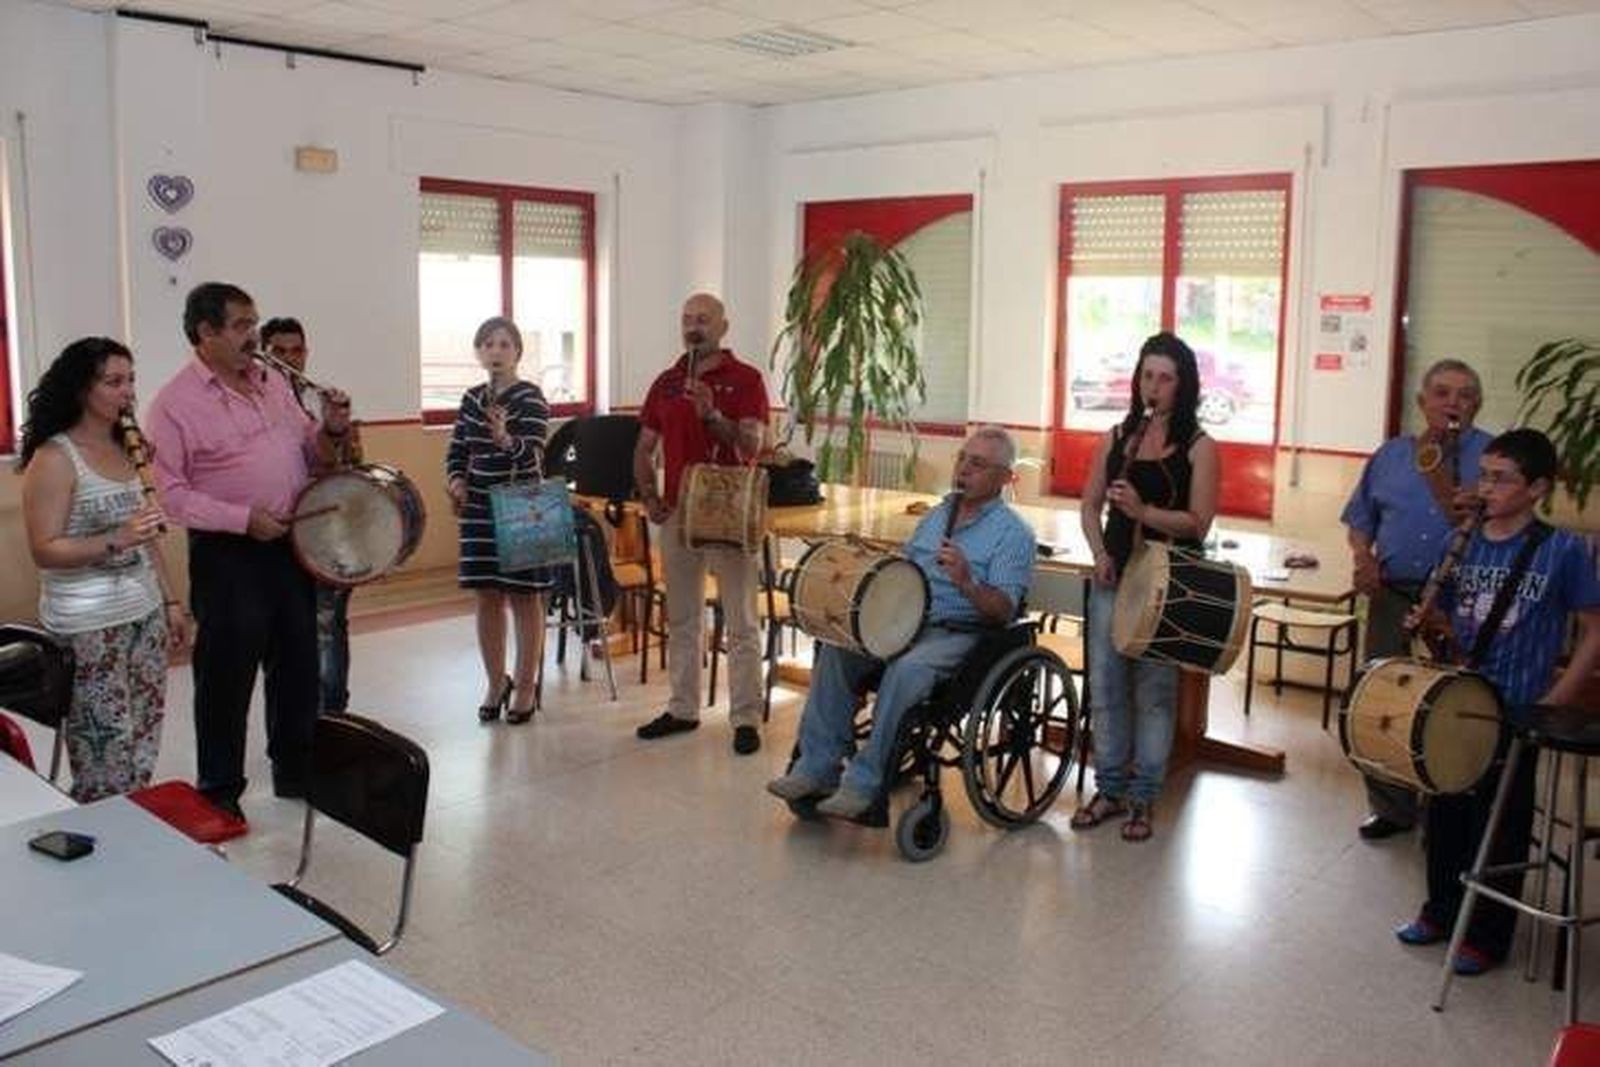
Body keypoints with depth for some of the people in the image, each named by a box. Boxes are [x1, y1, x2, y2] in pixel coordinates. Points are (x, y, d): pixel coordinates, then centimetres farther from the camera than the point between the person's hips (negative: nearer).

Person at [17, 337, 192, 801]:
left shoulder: (125, 448, 10)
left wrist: (171, 602, 15)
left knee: (142, 753, 8)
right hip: (89, 627, -6)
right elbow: (44, 551, -15)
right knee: (106, 762, -3)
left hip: (144, 615, 7)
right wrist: (116, 540, -28)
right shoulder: (54, 458, -10)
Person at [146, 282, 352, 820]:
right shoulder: (176, 402, -11)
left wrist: (330, 430, -3)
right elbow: (171, 493, -14)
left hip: (290, 545, 6)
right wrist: (244, 519, -21)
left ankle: (296, 773, 33)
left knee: (298, 667, 16)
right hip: (227, 554, -6)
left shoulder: (272, 382, 8)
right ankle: (220, 794, 19)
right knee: (227, 677, 4)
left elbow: (305, 452, 18)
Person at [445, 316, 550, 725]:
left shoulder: (530, 398, -8)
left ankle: (526, 685, 14)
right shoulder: (471, 399, 9)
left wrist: (504, 438, -40)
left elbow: (532, 455, -21)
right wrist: (456, 480, -6)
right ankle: (496, 683, 23)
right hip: (479, 508, 5)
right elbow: (457, 450, 14)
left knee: (524, 597, 2)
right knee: (487, 597, 10)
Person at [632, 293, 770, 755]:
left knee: (741, 622, 0)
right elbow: (643, 448, 16)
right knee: (681, 618, 13)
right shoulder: (666, 382, 11)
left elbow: (751, 446, -13)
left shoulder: (745, 379, -3)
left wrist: (712, 414, -26)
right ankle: (682, 709, 24)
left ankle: (746, 717, 6)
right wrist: (650, 499, 4)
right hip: (677, 511, 5)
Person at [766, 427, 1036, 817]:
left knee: (907, 669, -35)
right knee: (835, 648, -15)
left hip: (960, 635, -6)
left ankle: (865, 781, -25)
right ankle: (816, 767, -13)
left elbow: (1004, 611, -13)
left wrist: (967, 583, -30)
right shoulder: (936, 515, 18)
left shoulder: (1013, 534, -4)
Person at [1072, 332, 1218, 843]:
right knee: (1105, 686, 8)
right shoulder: (1118, 437, 9)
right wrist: (1100, 553, -2)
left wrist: (1144, 511, -22)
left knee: (1154, 691, 3)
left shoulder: (1199, 447, -3)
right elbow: (1091, 504, 13)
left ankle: (1143, 797, 16)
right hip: (1113, 578, 4)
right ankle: (1109, 788, 22)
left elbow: (1198, 522, -9)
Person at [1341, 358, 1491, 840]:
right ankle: (1391, 807, 23)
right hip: (1392, 595, 4)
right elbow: (1361, 519, 17)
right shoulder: (1391, 454, 11)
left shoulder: (1489, 455, 0)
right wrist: (1362, 556, -2)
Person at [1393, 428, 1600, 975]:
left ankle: (1487, 935, 23)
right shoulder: (1461, 543, 3)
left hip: (1517, 713, -4)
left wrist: (1554, 702, -12)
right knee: (1446, 815, 15)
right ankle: (1442, 911, 33)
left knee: (1501, 826, 8)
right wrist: (1429, 621, -9)